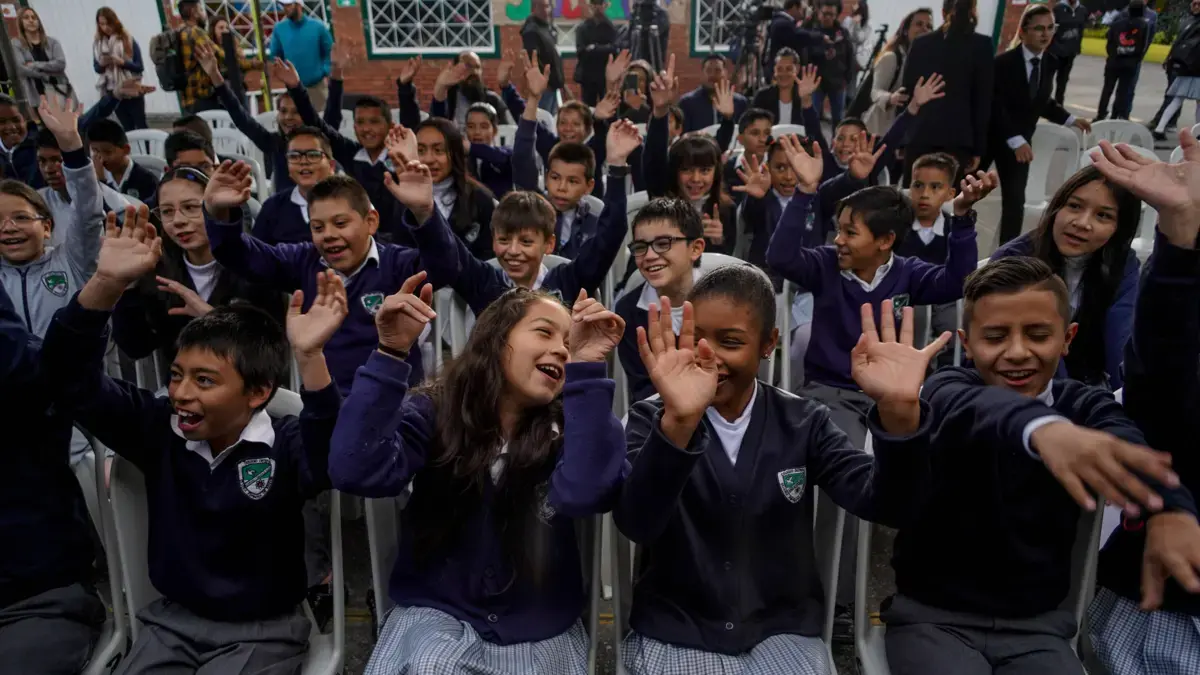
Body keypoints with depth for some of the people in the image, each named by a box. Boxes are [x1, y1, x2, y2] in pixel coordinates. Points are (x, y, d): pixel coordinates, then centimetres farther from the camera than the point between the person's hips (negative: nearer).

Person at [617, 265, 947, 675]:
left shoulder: (801, 423, -1)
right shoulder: (652, 421, -7)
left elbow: (883, 505, -15)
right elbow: (636, 524, -26)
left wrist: (899, 412, -33)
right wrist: (678, 421, -42)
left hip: (781, 632, 2)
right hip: (676, 635, -1)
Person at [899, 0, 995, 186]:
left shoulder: (920, 43, 9)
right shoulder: (981, 45, 4)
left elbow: (906, 91, 9)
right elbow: (983, 100, 2)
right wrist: (978, 149, 4)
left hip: (919, 134, 2)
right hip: (958, 136, -2)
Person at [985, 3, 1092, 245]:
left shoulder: (1050, 63, 2)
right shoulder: (1003, 62, -17)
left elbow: (1041, 101, 13)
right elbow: (996, 106, -22)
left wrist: (1070, 119, 3)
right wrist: (1016, 140, -30)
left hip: (1019, 140, 5)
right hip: (988, 136, -4)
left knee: (1015, 200, 0)